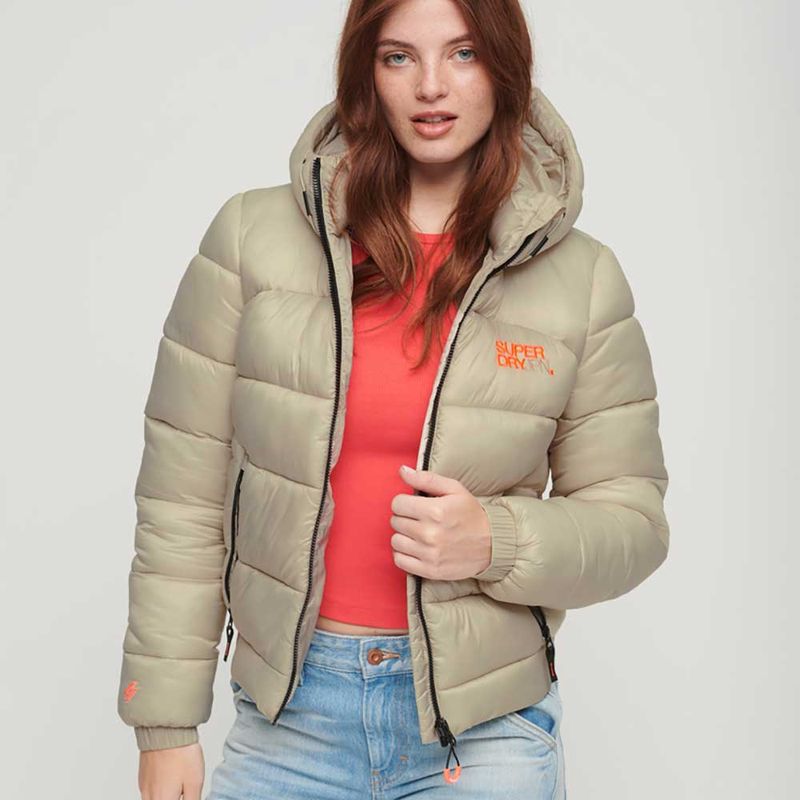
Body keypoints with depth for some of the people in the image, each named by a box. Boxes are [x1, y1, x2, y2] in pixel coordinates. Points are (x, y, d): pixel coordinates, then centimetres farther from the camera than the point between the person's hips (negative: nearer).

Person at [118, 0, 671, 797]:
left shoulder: (582, 279, -3)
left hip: (485, 730, 0)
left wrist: (497, 543, -17)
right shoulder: (252, 237, -4)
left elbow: (630, 522, 3)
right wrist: (166, 725, -1)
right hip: (286, 717, 1)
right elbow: (183, 498, -2)